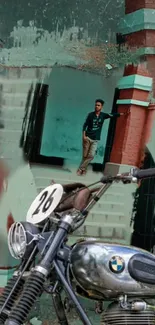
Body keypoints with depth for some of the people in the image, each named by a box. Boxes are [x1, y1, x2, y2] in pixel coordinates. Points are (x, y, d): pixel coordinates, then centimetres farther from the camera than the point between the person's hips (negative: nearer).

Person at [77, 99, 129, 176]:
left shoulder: (103, 115, 3)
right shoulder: (91, 114, -2)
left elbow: (113, 115, -4)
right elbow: (85, 125, -2)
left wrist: (122, 114, -14)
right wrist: (84, 136, -11)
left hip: (95, 139, 2)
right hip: (87, 137, -2)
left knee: (91, 155, -10)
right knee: (85, 156, 1)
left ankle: (81, 168, 0)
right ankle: (83, 168, 15)